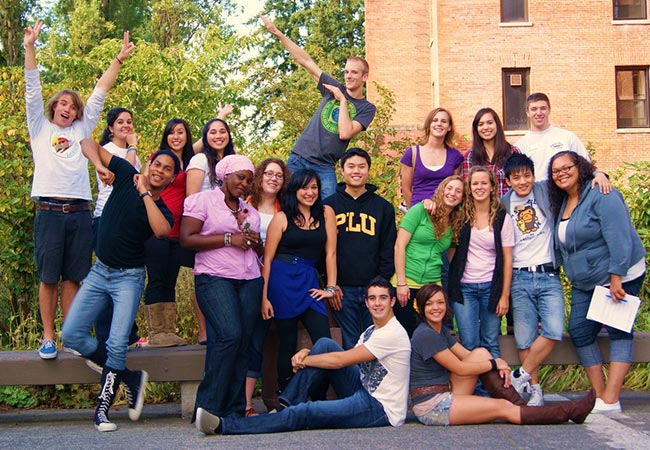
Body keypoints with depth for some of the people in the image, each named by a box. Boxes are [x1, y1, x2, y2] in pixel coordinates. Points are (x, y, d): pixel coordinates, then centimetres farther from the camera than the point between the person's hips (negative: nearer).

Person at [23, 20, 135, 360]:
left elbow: (99, 94, 15)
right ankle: (48, 337, 6)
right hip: (49, 212, -2)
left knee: (72, 278, 4)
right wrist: (30, 48, -5)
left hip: (79, 213, 2)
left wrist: (118, 60, 12)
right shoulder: (40, 128, 13)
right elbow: (33, 90, 4)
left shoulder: (81, 130, 18)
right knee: (48, 277, -1)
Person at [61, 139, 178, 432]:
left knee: (117, 344, -13)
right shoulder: (127, 176, 0)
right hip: (99, 271, 4)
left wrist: (145, 193, -23)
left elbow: (162, 231, -32)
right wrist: (99, 165, -19)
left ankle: (103, 407, 3)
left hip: (129, 277, -3)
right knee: (71, 335, -2)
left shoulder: (162, 210, -6)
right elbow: (88, 143, 2)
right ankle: (131, 378, 11)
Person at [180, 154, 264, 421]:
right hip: (215, 278, -6)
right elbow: (187, 239, -7)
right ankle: (208, 407, -11)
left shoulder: (250, 212, 24)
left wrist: (256, 242, 5)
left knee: (243, 343, -2)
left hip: (250, 280, 6)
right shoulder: (202, 201, 5)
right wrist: (229, 239, -10)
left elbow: (260, 251, 30)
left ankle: (235, 410, 4)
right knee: (230, 334, -22)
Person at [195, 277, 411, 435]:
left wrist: (303, 361, -6)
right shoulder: (371, 331, 16)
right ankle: (286, 406, -6)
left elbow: (341, 360, -17)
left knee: (306, 413, -23)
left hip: (381, 408, -9)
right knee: (325, 344, -3)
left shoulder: (392, 334, -16)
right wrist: (307, 354, -10)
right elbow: (344, 358, 7)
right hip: (364, 392, 9)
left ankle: (224, 425, -25)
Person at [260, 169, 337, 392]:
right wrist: (264, 297, -6)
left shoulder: (326, 213, 8)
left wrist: (331, 287, 1)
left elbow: (331, 252, 7)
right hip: (282, 282, -2)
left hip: (309, 282, 2)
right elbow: (267, 259, 0)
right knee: (288, 344, 4)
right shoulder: (281, 218, 2)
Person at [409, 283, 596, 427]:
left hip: (445, 395, 9)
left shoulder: (441, 330, 12)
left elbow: (467, 355, 11)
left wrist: (498, 363, -6)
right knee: (502, 407, -11)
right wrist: (495, 363, -6)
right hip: (430, 407, -9)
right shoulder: (425, 335, -18)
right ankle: (568, 412, -3)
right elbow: (460, 369, -15)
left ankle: (520, 406, -3)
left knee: (480, 353, -2)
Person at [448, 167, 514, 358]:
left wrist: (505, 295, -3)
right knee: (469, 344, -1)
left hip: (491, 286, 0)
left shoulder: (502, 218, 0)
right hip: (464, 286, 0)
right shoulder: (462, 214, 1)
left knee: (491, 344, 5)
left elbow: (507, 258, 0)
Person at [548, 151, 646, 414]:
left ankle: (610, 400, -6)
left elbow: (619, 237, -23)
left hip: (619, 276, -8)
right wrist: (571, 275, 13)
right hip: (584, 282, 9)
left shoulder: (601, 196, -17)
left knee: (618, 332, -3)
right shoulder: (561, 203, 10)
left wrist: (616, 278, -25)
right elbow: (564, 245, 16)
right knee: (579, 331, 2)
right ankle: (599, 394, 8)